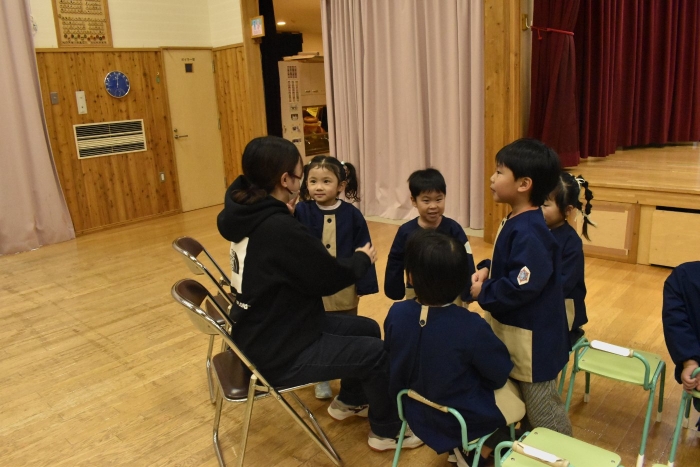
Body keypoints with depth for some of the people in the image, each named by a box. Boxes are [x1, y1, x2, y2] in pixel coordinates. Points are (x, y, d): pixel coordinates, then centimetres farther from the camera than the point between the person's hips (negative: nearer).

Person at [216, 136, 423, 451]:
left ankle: (349, 401, 39)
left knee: (367, 328, 18)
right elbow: (330, 278, -19)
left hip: (263, 331, 9)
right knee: (378, 352, -2)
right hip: (277, 352, -9)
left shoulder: (248, 213, -2)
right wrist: (362, 259, -1)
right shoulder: (278, 229, -31)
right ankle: (386, 430, 22)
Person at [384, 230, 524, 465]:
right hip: (464, 421, -5)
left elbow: (393, 363, -1)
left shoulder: (396, 313, -18)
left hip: (417, 414, 5)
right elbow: (500, 374, -15)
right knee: (520, 396, 22)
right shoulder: (471, 326, -31)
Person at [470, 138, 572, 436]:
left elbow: (521, 287, -32)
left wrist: (483, 293, -19)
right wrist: (485, 270, -2)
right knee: (517, 400, 26)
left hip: (531, 337, -11)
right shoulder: (515, 223, 5)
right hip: (511, 328, 11)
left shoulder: (529, 233, -27)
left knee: (543, 410, 7)